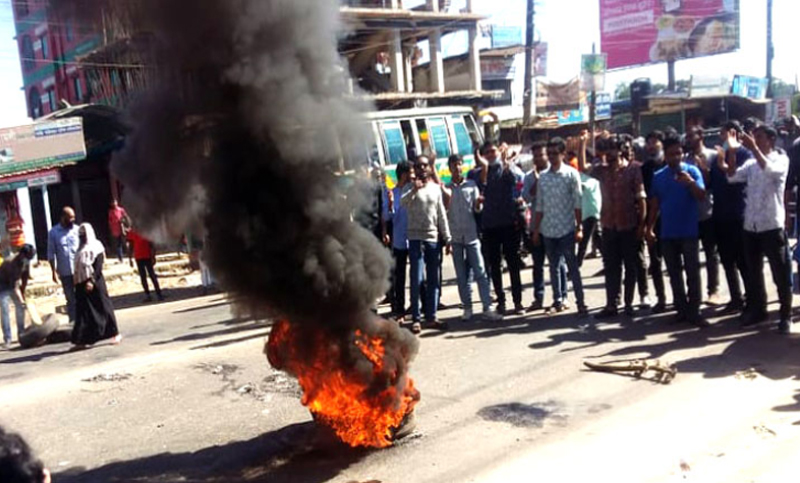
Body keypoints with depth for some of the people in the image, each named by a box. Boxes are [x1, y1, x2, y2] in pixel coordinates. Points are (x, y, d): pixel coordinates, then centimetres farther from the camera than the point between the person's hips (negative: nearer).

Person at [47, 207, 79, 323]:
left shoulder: (77, 230, 0)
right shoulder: (53, 232, -2)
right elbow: (51, 253, 0)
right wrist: (54, 271, -4)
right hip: (65, 272, 0)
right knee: (70, 299, 8)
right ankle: (73, 321, 18)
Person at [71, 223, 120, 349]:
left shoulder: (96, 247, -8)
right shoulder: (82, 249, 13)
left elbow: (98, 268, -19)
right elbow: (79, 268, 15)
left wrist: (92, 281, -28)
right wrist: (77, 282, 11)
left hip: (95, 283, -6)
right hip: (82, 284, 6)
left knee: (103, 307, 0)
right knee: (83, 311, 5)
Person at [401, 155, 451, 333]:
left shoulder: (436, 188, 11)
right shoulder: (411, 188, 0)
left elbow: (441, 215, 13)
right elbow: (402, 202, -22)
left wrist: (447, 238, 9)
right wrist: (414, 189, -40)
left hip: (434, 239, 4)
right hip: (416, 238, -4)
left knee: (433, 280, 6)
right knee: (416, 280, -6)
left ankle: (431, 317, 14)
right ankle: (415, 319, 0)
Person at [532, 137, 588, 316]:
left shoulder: (571, 174, -3)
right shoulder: (543, 177, 8)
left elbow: (577, 203, -6)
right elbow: (539, 206, 10)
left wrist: (579, 227, -10)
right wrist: (536, 230, 7)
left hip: (566, 229, -4)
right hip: (547, 230, 4)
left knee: (572, 267, -2)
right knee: (553, 267, 10)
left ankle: (580, 302, 3)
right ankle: (557, 301, 19)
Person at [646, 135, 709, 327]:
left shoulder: (691, 171, -3)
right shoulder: (658, 176, 7)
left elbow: (702, 196, -13)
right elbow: (655, 204, 11)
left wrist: (690, 182, -31)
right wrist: (650, 228, 7)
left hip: (689, 231, -4)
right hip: (667, 232, 4)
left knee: (692, 272, -2)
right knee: (674, 273, 9)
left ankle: (694, 312, 2)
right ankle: (681, 309, 17)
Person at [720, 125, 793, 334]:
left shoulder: (781, 160, -3)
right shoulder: (751, 163, 12)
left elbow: (769, 169, -24)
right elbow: (733, 176, -3)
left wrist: (754, 148, -25)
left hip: (772, 226, -5)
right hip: (750, 226, 5)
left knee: (780, 274, 2)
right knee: (754, 272, 14)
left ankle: (786, 316, 12)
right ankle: (757, 310, 26)